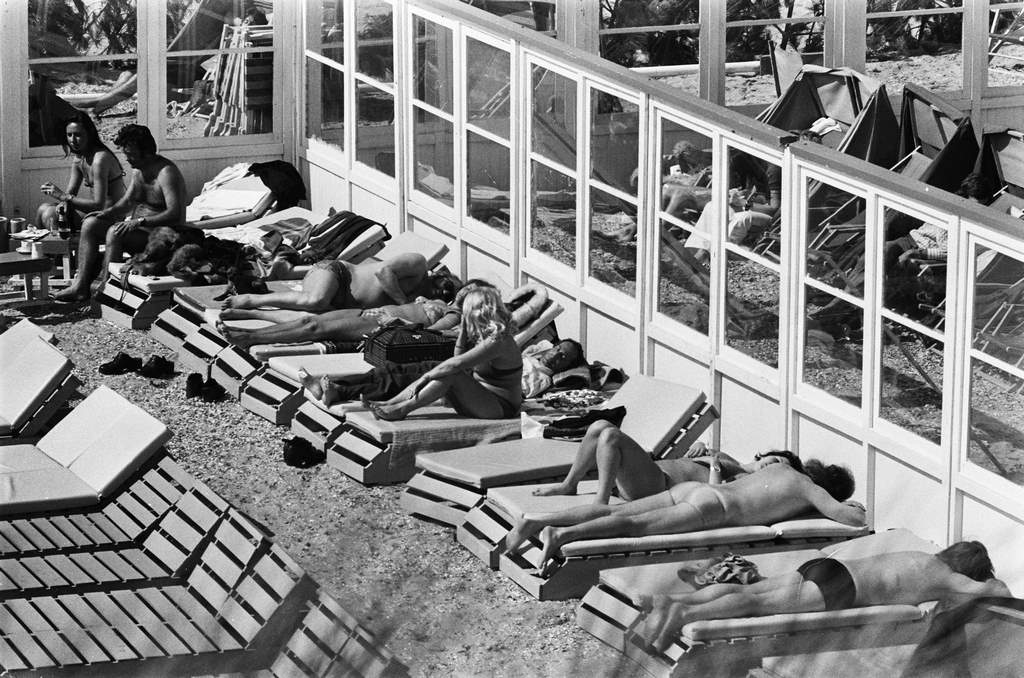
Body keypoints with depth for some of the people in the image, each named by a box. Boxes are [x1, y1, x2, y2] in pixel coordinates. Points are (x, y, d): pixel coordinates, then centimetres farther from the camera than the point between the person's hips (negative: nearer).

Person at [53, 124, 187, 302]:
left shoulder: (166, 172, -19)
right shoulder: (138, 170, 10)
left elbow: (175, 214, -30)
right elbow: (126, 202, 20)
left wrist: (139, 222, -37)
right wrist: (107, 212, -1)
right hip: (137, 226, 10)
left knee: (115, 232, -32)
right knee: (90, 224, -4)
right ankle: (80, 285, -12)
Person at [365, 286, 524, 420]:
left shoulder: (497, 342, -22)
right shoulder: (484, 335, 8)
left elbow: (456, 364, -26)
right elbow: (458, 359, 10)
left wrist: (426, 377, -20)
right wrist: (462, 332, -1)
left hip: (501, 408, -9)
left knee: (449, 375, -24)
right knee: (439, 371, -2)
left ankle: (402, 409, -19)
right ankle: (390, 404, -6)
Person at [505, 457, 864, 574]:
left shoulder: (780, 467, 31)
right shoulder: (809, 489, 9)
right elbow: (844, 516, -3)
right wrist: (856, 513, 24)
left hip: (689, 489, 7)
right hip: (711, 507, -7)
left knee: (614, 512, -3)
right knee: (635, 525, -23)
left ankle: (535, 520, -15)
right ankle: (562, 534, -42)